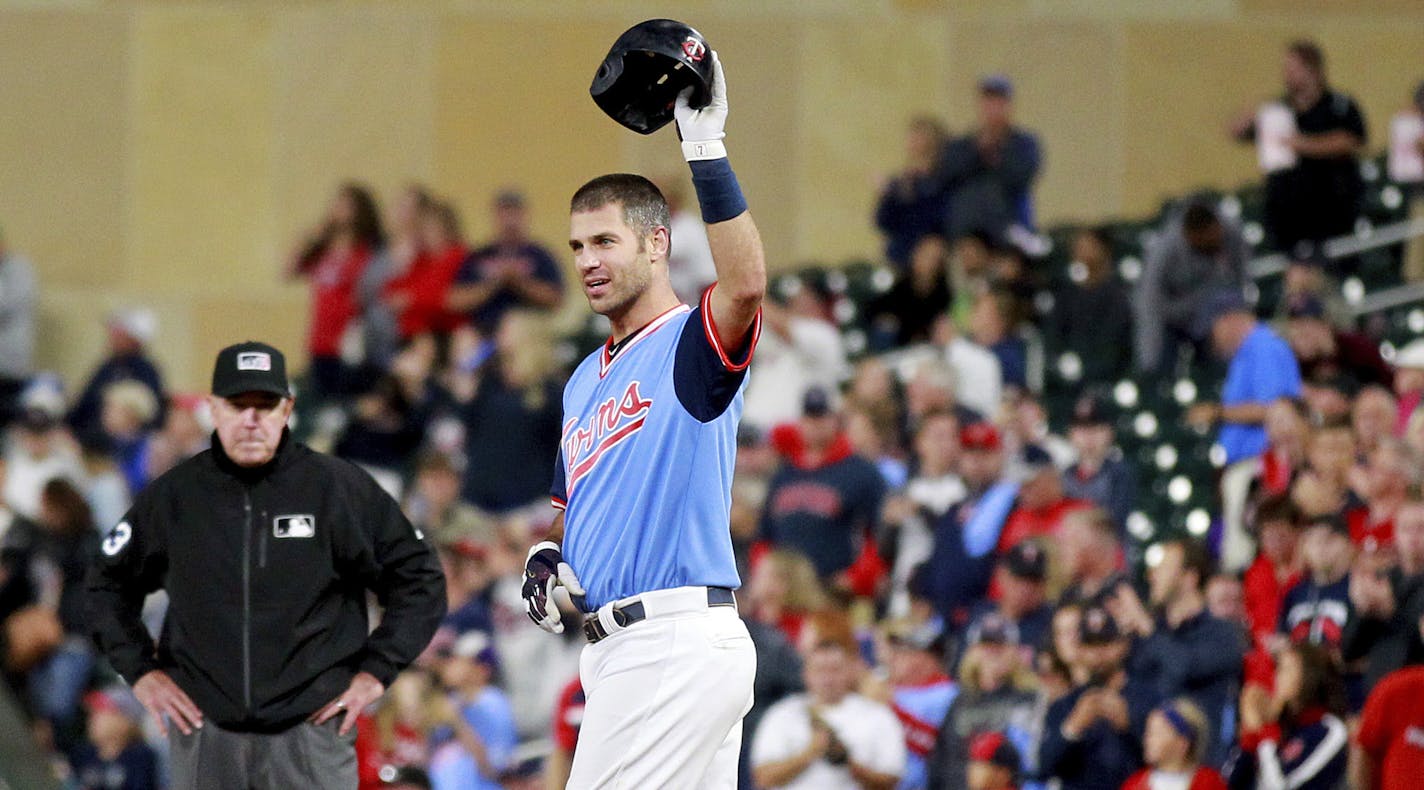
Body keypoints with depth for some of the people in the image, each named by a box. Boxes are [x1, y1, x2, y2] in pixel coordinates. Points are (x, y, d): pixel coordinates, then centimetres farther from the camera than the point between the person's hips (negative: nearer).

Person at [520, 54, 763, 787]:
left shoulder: (692, 342, -5)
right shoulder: (585, 380, 23)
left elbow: (746, 285, -28)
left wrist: (706, 148, -31)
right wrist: (547, 555, 7)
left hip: (678, 642, -9)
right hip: (622, 646, 9)